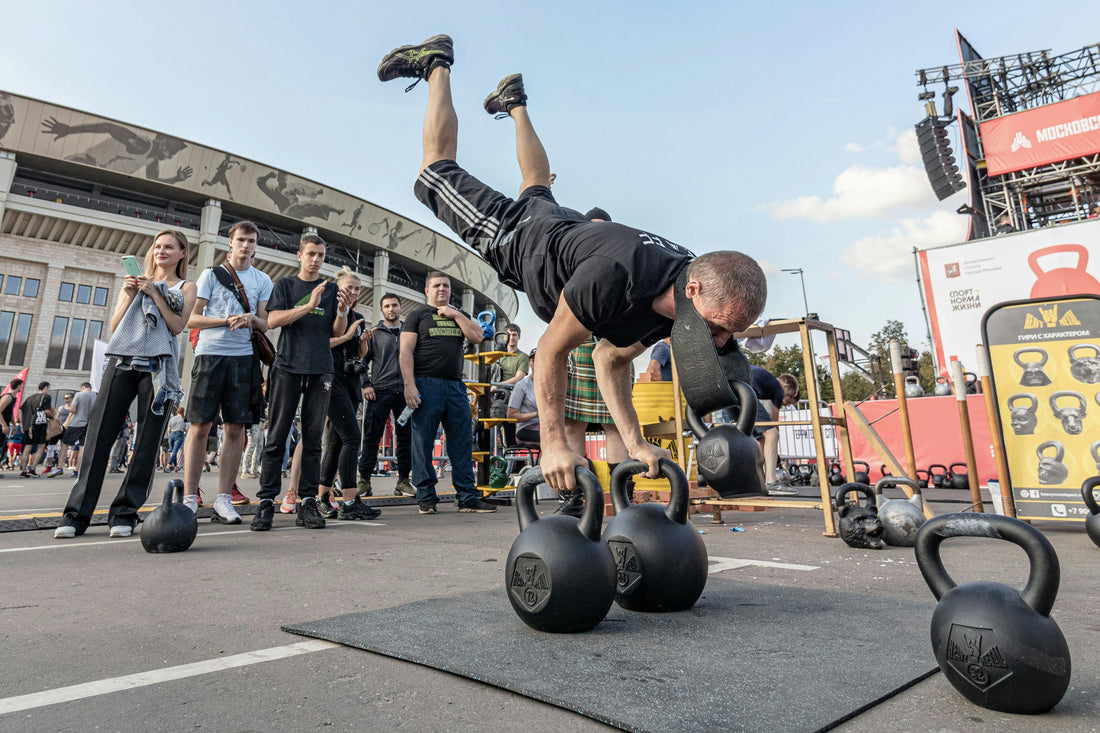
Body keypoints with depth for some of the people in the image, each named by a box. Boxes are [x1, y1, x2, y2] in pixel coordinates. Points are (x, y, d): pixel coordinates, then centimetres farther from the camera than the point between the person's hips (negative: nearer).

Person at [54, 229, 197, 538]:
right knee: (99, 433, -6)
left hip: (158, 367, -2)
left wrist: (155, 293, -4)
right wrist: (128, 294, 2)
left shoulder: (186, 288, 15)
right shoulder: (135, 281, 22)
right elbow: (114, 327, 15)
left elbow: (177, 326, 1)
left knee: (148, 442, -6)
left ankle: (125, 513, 1)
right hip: (122, 361, 3)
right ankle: (77, 512, -2)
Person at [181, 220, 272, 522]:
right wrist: (227, 320, -10)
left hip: (244, 356, 2)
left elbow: (265, 324, 12)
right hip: (210, 353, -2)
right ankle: (189, 497, 3)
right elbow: (193, 318, 5)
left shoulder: (263, 280, 15)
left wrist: (251, 319, -10)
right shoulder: (211, 274, 10)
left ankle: (223, 499, 5)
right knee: (200, 426, -3)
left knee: (235, 428, 0)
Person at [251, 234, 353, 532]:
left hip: (320, 370, 2)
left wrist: (342, 311, -9)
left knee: (313, 439, 1)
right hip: (287, 366, -1)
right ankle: (267, 502, 1)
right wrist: (309, 306, -13)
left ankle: (308, 502, 5)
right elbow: (273, 320, -2)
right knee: (276, 437, -3)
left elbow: (337, 332, 11)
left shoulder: (331, 289, 16)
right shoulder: (285, 285, 12)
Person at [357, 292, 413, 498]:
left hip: (405, 392, 2)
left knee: (405, 438, 4)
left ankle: (403, 481, 12)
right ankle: (364, 481, 5)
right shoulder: (373, 333, 10)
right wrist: (365, 385, -4)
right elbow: (362, 360, 7)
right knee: (371, 437, -3)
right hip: (379, 392, -2)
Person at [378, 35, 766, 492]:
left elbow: (610, 359, -12)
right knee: (437, 170, 19)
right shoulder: (614, 276, -47)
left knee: (537, 187, 40)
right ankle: (436, 64, 35)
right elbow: (551, 351, -33)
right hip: (510, 235, -5)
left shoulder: (677, 300, -24)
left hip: (561, 230, 6)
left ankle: (515, 102, 57)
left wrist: (636, 444, -18)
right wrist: (553, 444, -30)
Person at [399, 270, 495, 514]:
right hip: (426, 384, -4)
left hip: (455, 385, 4)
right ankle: (426, 498, 8)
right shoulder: (418, 314, 9)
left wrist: (455, 314, 1)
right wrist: (409, 386, -13)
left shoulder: (459, 315, 22)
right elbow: (406, 351, -1)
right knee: (423, 443, -1)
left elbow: (478, 337, 6)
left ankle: (467, 498, 7)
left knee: (463, 443, 2)